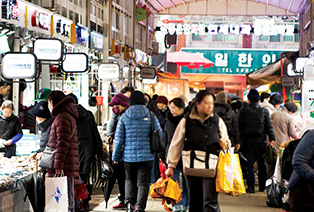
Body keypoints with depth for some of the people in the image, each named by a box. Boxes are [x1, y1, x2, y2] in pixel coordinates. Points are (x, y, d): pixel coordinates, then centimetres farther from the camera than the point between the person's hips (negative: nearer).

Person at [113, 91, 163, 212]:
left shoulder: (124, 117, -1)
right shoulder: (150, 116, -1)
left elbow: (119, 138, 0)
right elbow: (159, 134, 3)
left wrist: (116, 156, 8)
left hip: (129, 156, 1)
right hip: (146, 156, -1)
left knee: (130, 179, 18)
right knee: (143, 182, 5)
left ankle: (129, 201, -2)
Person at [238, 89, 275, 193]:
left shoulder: (244, 110, -2)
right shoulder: (264, 111, 0)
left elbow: (240, 126, 0)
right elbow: (269, 126, -2)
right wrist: (272, 139, 0)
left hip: (248, 141, -1)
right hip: (261, 141, 1)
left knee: (249, 164, 2)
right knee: (262, 164, 10)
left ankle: (251, 186, -4)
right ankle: (262, 187, 15)